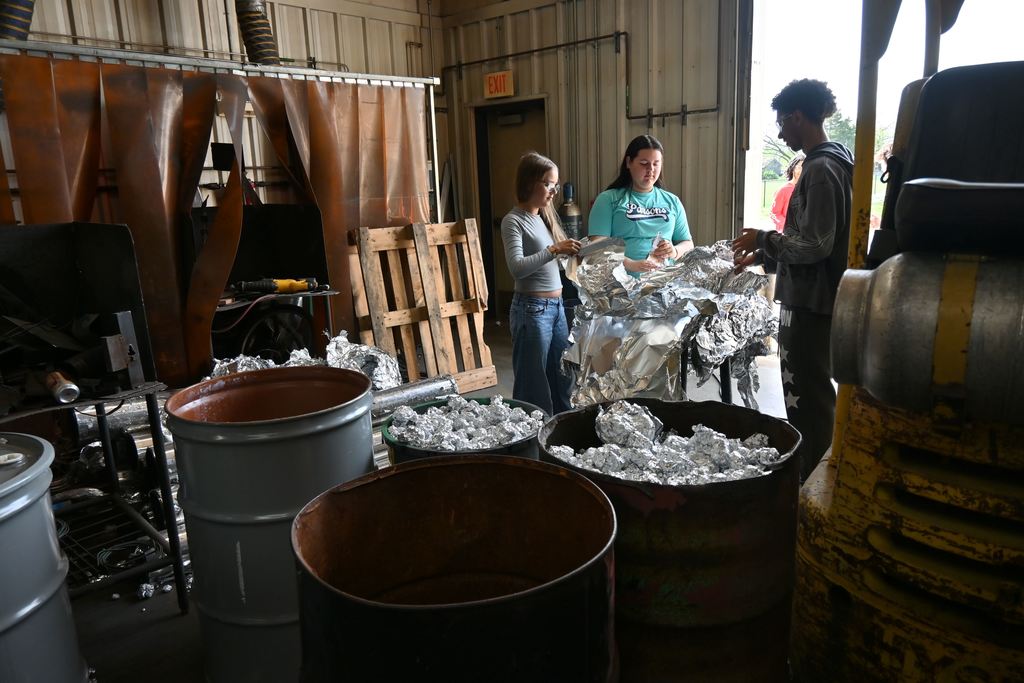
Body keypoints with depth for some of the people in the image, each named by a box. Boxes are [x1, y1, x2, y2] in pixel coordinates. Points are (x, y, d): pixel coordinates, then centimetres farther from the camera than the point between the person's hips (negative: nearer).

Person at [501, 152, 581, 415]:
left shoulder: (545, 216, 13)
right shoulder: (513, 221, -10)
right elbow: (517, 268, -23)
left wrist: (574, 251, 2)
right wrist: (554, 250, -28)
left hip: (557, 305, 8)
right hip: (532, 309, -8)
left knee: (562, 380, 15)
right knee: (534, 384, 1)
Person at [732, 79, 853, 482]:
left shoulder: (821, 169, -17)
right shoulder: (830, 163, 14)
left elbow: (815, 246, -21)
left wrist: (764, 239, -8)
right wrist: (763, 256, 18)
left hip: (809, 305, -10)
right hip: (815, 301, 10)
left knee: (806, 401, -2)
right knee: (814, 396, 18)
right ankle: (813, 477, 31)